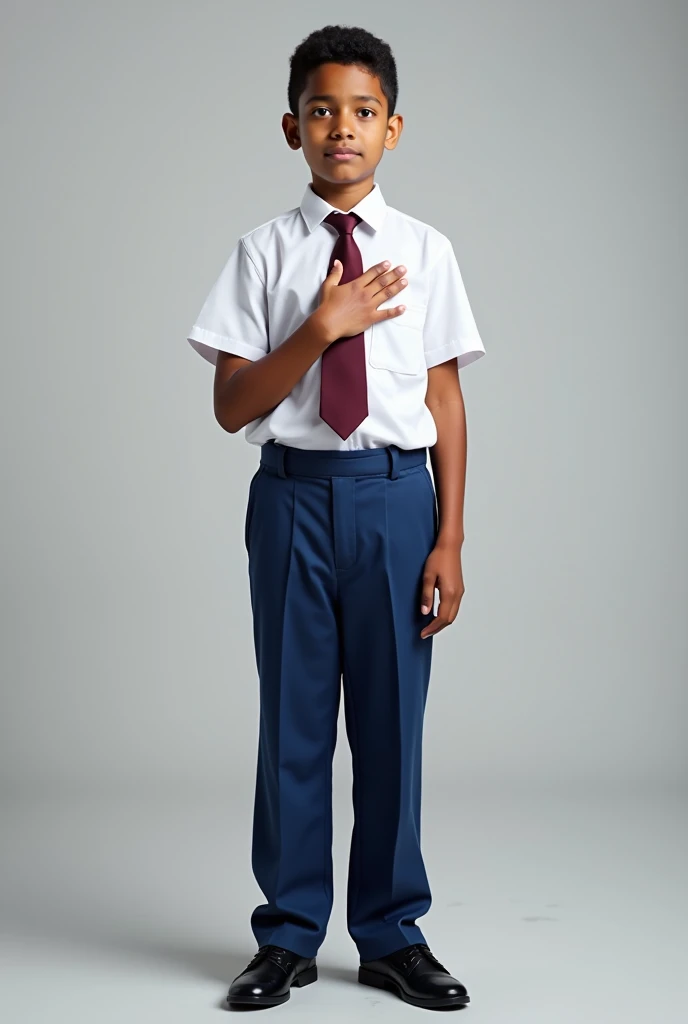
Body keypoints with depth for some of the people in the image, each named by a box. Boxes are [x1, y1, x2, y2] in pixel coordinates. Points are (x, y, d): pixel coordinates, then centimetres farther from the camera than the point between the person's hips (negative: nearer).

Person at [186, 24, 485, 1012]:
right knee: (293, 718, 7)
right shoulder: (264, 252, 2)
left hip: (396, 493, 0)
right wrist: (323, 328, -14)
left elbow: (446, 402, 3)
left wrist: (450, 540, -2)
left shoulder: (425, 251, 4)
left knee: (392, 718, 7)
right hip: (294, 492, 0)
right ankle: (290, 935, 22)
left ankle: (391, 934, 22)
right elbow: (231, 406, -1)